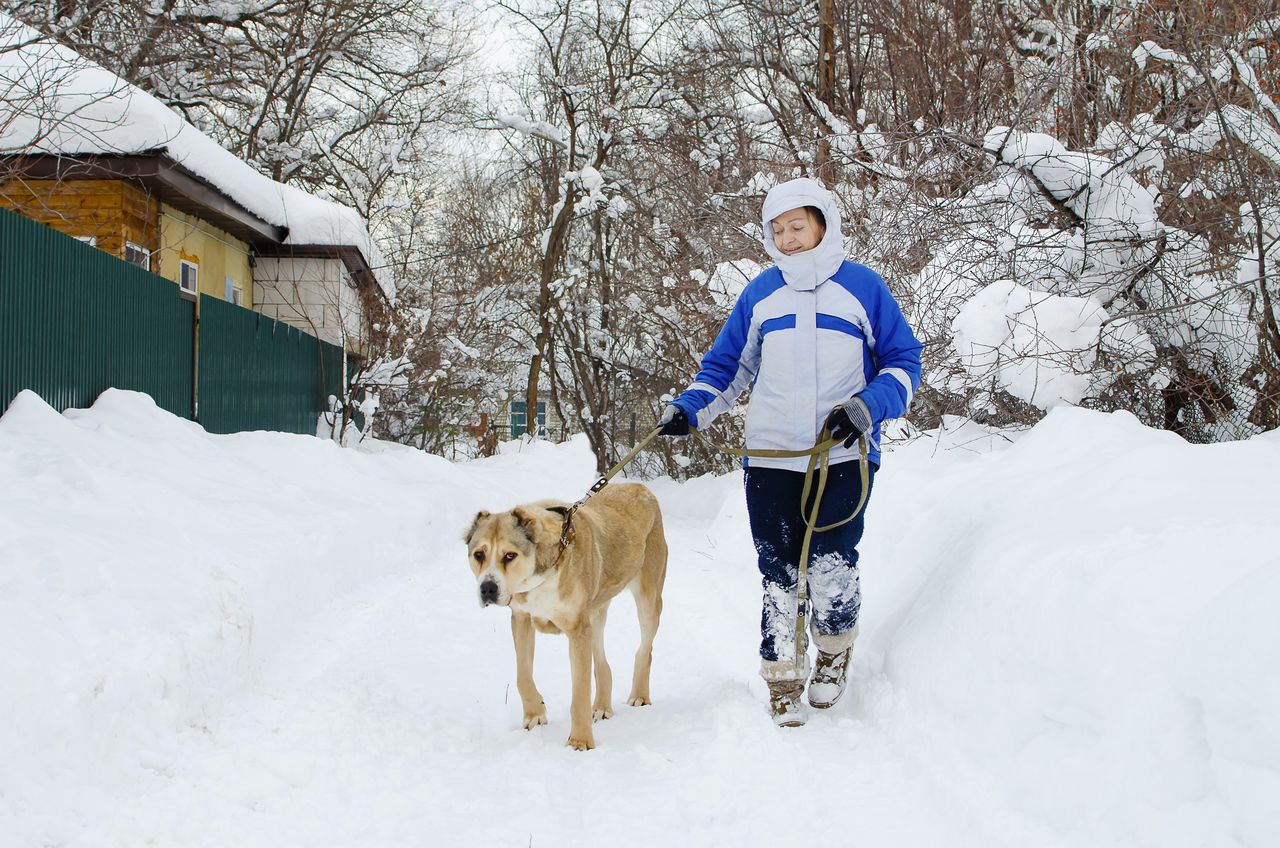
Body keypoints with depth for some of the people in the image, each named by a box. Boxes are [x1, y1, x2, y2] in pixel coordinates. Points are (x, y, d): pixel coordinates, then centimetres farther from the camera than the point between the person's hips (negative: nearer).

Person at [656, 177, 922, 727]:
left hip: (843, 457, -2)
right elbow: (726, 366, 19)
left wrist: (868, 407, -9)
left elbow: (903, 362, 8)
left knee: (832, 571, -8)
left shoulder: (863, 287, 6)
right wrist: (686, 410, 2)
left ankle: (835, 651, 21)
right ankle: (783, 684, 12)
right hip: (770, 457, 2)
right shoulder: (760, 294, 12)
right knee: (778, 577, 0)